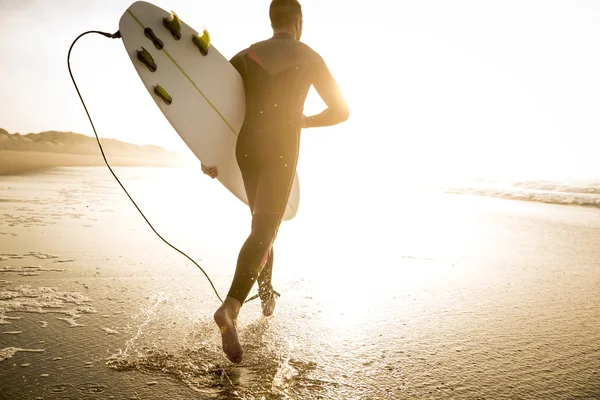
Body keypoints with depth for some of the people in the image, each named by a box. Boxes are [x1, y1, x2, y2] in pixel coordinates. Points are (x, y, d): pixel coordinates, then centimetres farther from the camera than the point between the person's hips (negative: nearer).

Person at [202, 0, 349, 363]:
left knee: (263, 222, 21)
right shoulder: (310, 58, 6)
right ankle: (231, 307, -32)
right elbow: (341, 111, 7)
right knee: (264, 231, -12)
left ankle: (267, 292, 32)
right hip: (282, 152, -4)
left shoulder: (246, 56, 12)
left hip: (247, 149, 4)